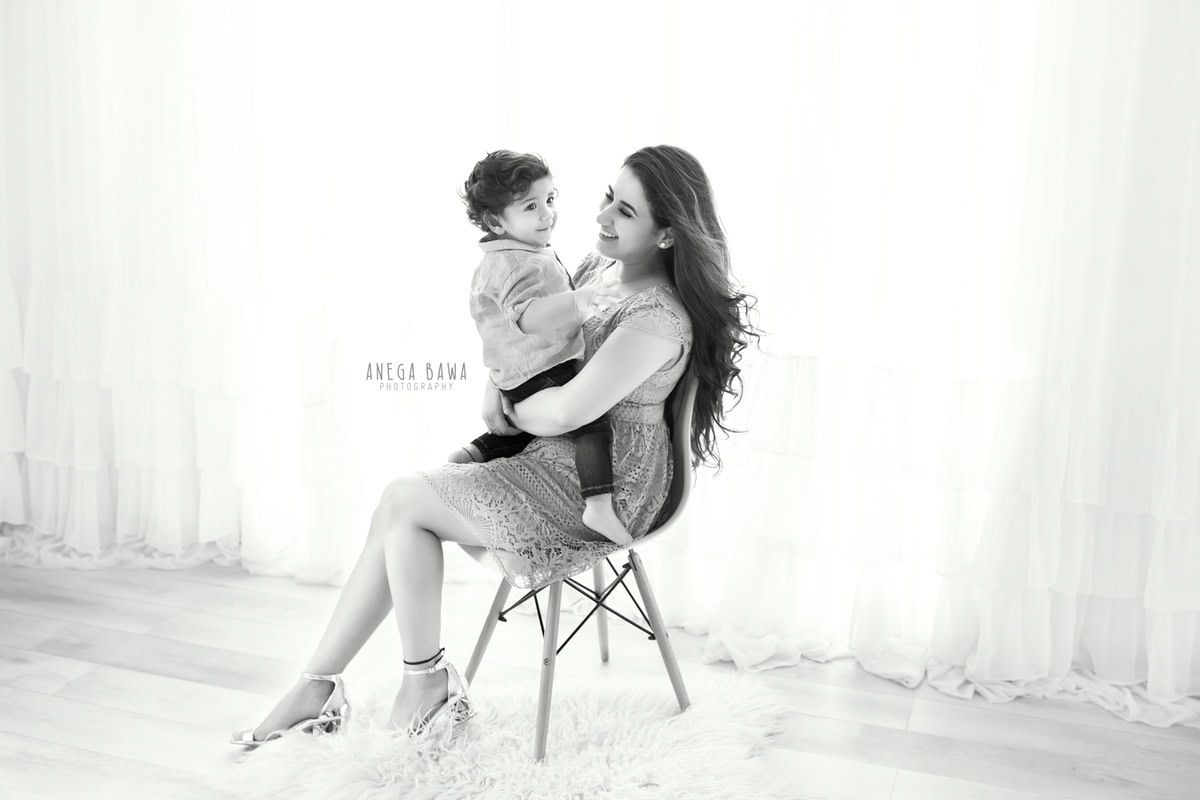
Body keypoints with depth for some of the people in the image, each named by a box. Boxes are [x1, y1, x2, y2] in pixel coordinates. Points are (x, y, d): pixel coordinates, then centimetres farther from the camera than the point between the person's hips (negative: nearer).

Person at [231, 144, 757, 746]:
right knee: (394, 515, -1)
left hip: (600, 493, -9)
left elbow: (565, 410, -28)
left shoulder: (658, 320, -24)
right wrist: (497, 386, -2)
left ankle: (424, 683, 7)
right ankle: (316, 687, 6)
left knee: (402, 501, -10)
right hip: (553, 459, 9)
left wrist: (509, 410, -8)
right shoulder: (601, 265, 6)